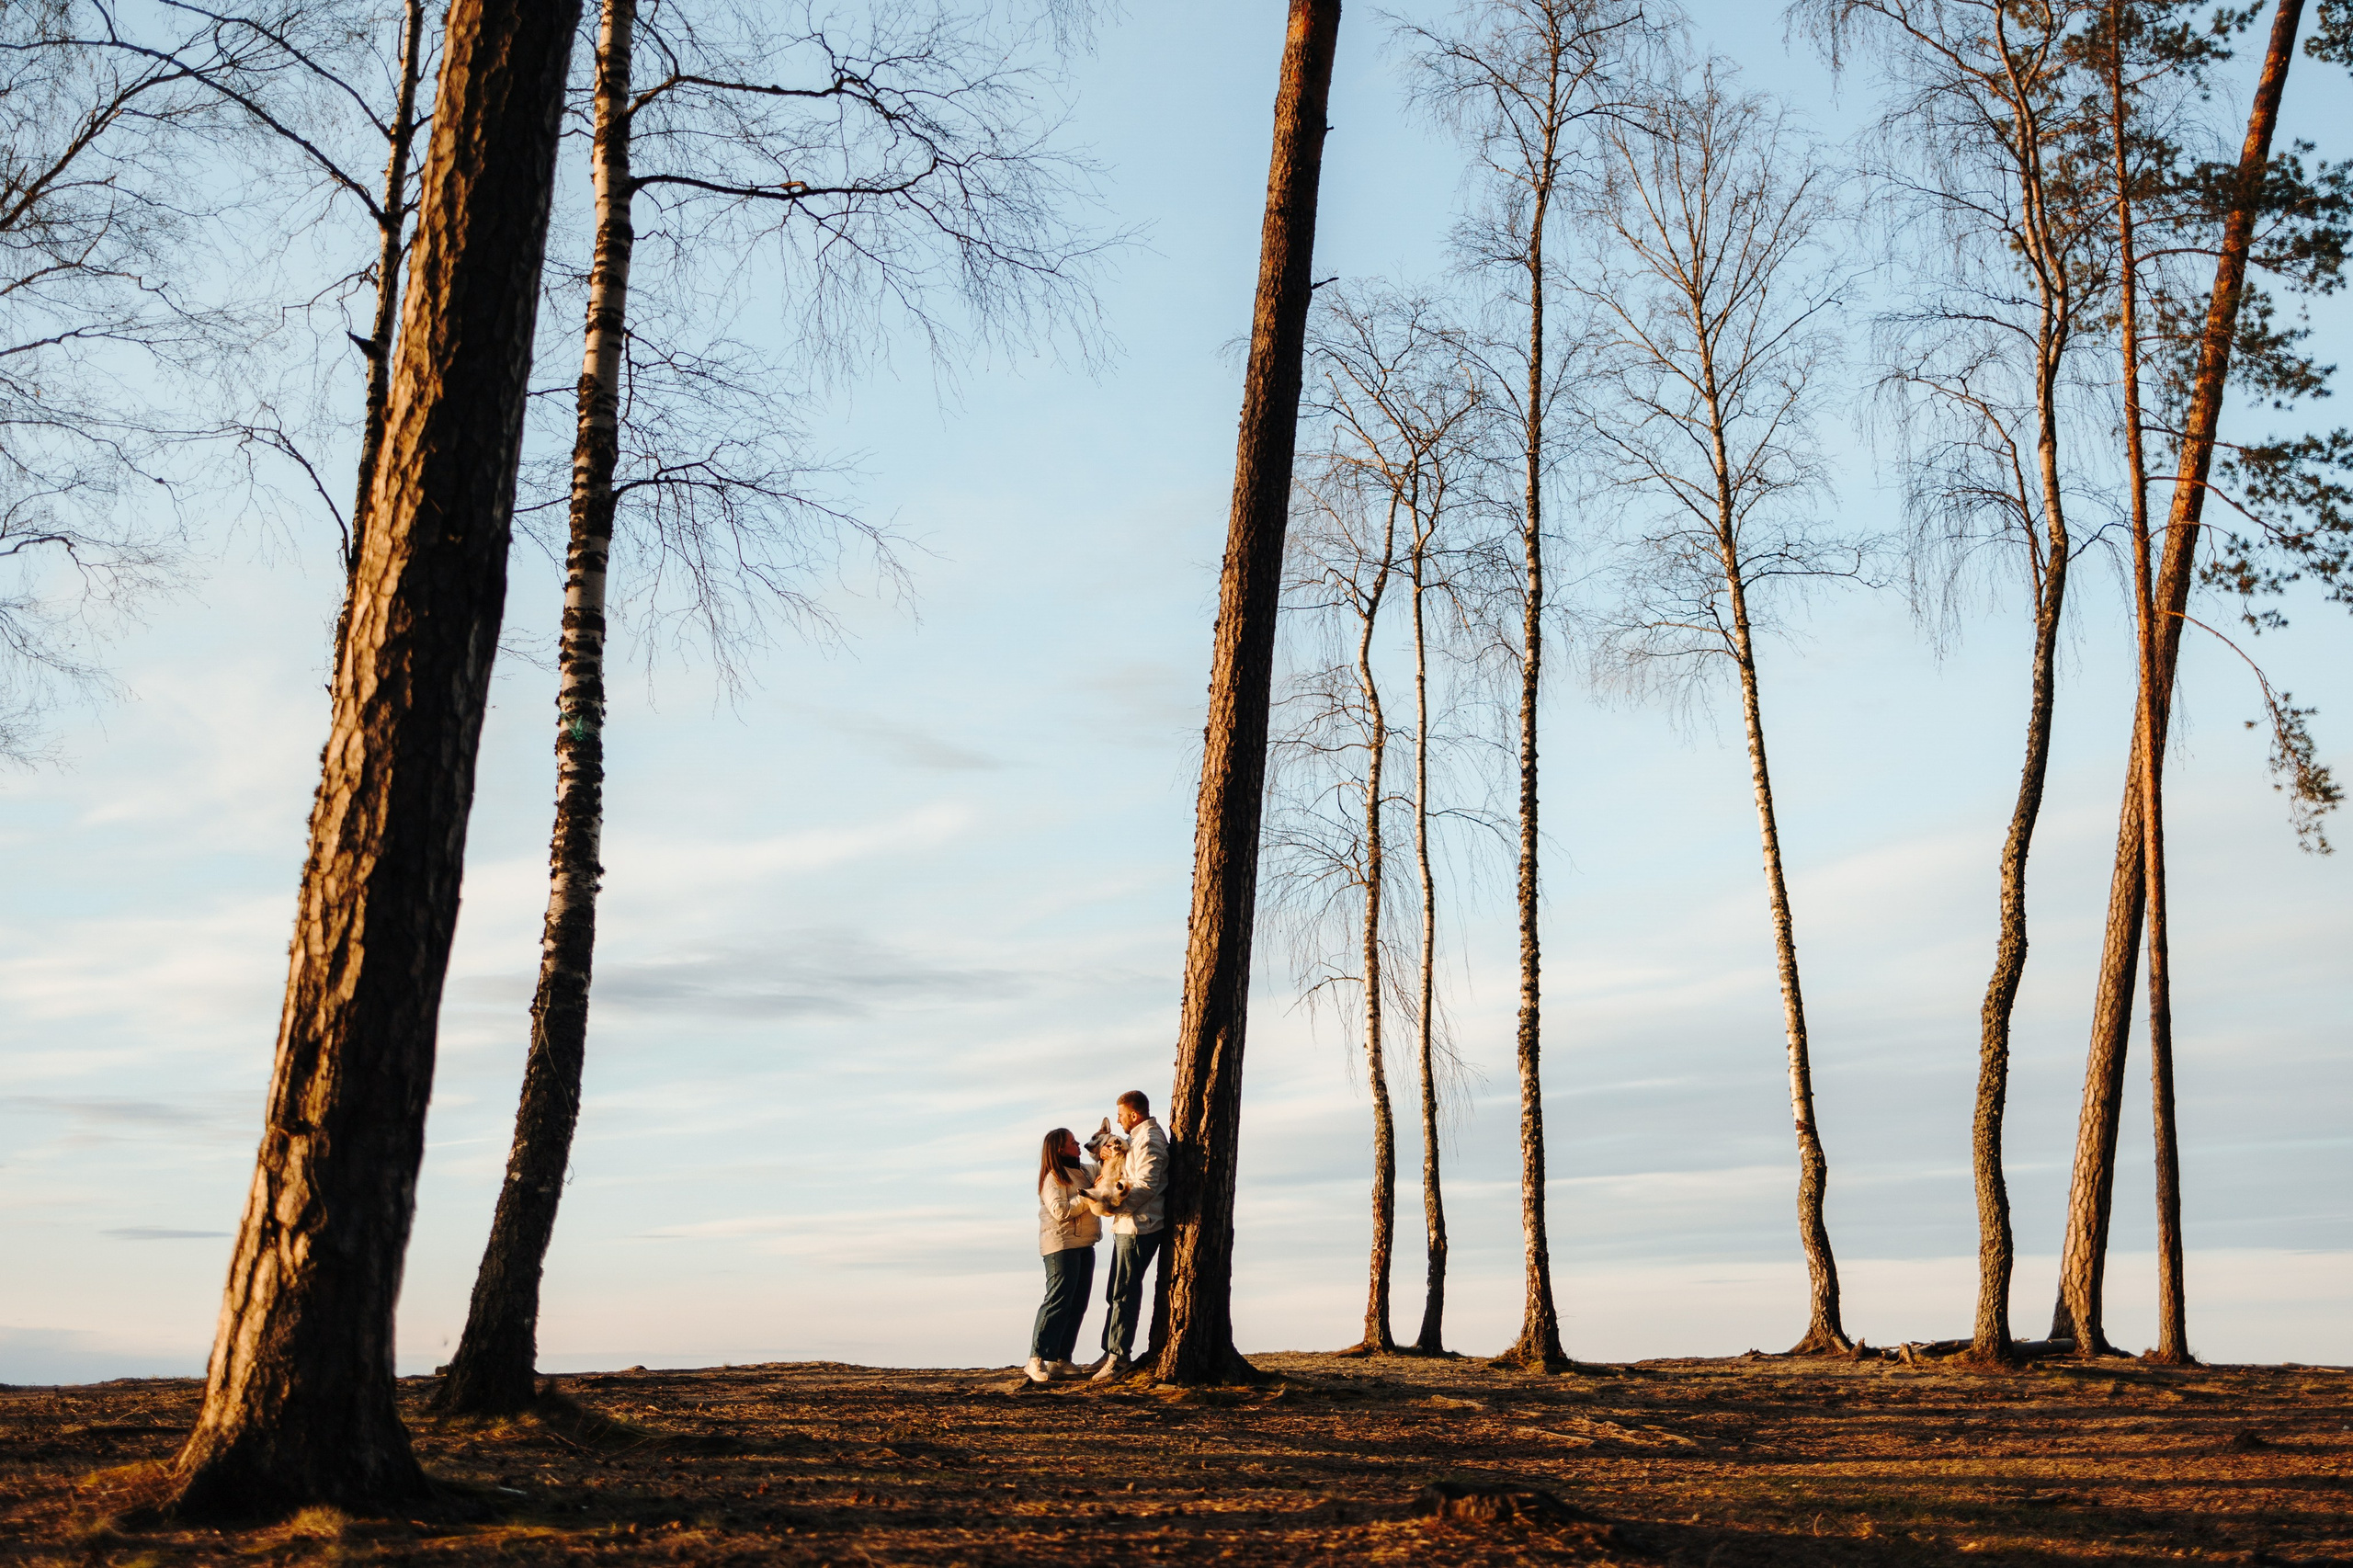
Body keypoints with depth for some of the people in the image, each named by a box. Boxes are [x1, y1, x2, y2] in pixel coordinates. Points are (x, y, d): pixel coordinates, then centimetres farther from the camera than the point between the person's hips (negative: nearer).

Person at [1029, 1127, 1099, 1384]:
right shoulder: (1053, 1179, -10)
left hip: (1084, 1245, 9)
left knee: (1077, 1305, 7)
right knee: (1058, 1302, -14)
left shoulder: (1085, 1171, 14)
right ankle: (1036, 1362, -16)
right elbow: (1061, 1211, -21)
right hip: (1061, 1245, -9)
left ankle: (1060, 1361, 11)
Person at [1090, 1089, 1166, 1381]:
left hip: (1138, 1228, -11)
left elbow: (1146, 1185, -23)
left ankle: (1119, 1357, -7)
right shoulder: (1139, 1138, 18)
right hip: (1126, 1226, 11)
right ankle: (1111, 1352, 20)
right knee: (1116, 1293, 14)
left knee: (1125, 1293, -9)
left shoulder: (1149, 1139, -14)